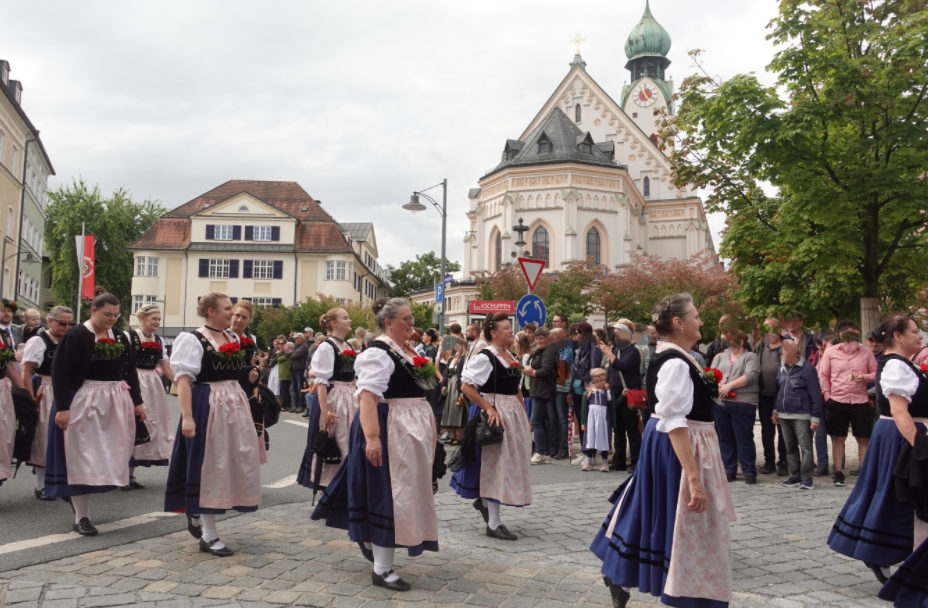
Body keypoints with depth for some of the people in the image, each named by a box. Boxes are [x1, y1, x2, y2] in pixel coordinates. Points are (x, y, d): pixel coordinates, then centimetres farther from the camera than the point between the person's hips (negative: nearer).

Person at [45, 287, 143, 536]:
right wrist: (62, 407, -18)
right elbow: (60, 372, -13)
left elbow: (130, 371, 14)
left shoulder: (120, 337, 8)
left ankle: (73, 492, 33)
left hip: (116, 402, 6)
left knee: (109, 456, 11)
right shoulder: (76, 335, -10)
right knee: (82, 458, -1)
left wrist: (137, 401, 11)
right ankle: (81, 517, 7)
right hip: (83, 401, -6)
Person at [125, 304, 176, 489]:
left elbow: (167, 367, 10)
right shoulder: (129, 336, -4)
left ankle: (131, 474, 17)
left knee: (150, 424, 7)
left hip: (153, 386, 6)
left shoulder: (159, 341, 11)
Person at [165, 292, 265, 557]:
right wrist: (187, 416, -24)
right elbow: (183, 379, -16)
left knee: (236, 463, 10)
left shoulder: (234, 338, 12)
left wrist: (245, 410, 13)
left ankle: (196, 512, 32)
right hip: (206, 406, -7)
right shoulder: (192, 339, -9)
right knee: (210, 465, 0)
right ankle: (208, 536, 11)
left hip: (235, 406, 7)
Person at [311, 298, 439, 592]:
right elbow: (367, 395, -25)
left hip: (413, 432, 10)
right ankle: (382, 569, 6)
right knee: (388, 493, -4)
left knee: (404, 491, 18)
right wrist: (372, 437, -34)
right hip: (389, 430, -9)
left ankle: (370, 537, 38)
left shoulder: (409, 352, 13)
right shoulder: (378, 353, -15)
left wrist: (429, 428, 17)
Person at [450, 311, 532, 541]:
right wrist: (488, 408, -21)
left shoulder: (511, 357, 12)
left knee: (511, 464, 14)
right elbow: (466, 386, -18)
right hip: (494, 415, -8)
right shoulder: (485, 357, -13)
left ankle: (484, 500, 36)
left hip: (514, 414, 8)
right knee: (495, 464, -2)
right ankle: (493, 524, 7)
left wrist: (524, 416, 11)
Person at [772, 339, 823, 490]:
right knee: (790, 447, 12)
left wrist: (815, 417, -12)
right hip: (783, 415, 7)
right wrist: (775, 410, 16)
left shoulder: (806, 368, -10)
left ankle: (806, 478, 0)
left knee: (806, 448, -5)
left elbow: (815, 394, -10)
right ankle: (795, 476, 21)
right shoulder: (782, 367, 12)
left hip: (801, 416, -7)